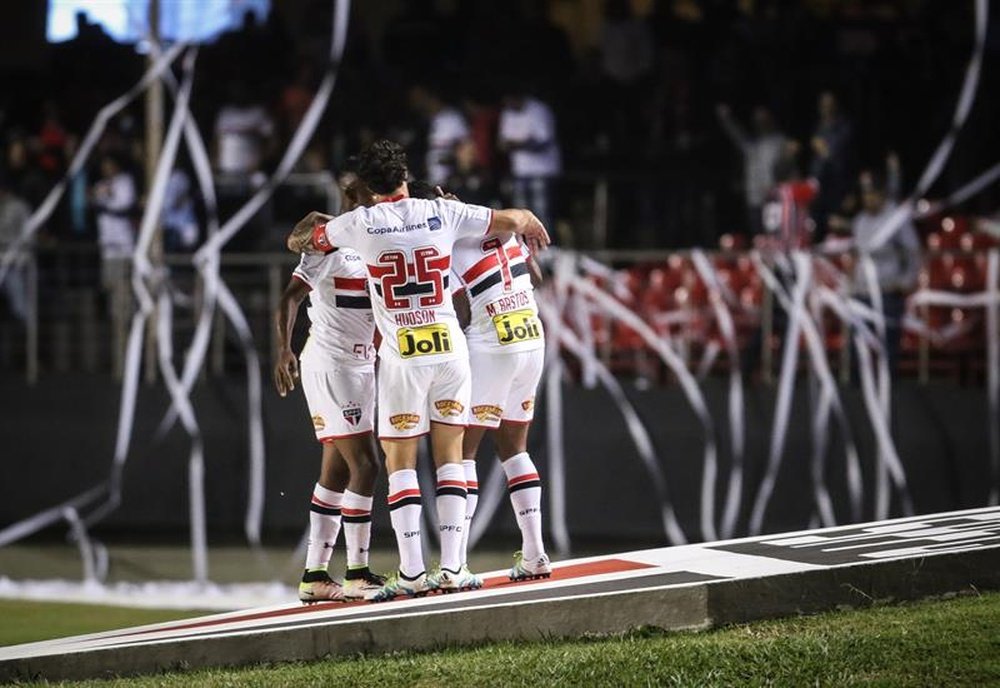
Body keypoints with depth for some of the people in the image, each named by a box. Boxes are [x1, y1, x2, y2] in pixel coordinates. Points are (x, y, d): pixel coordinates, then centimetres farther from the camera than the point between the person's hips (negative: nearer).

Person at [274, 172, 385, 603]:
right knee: (364, 466, -10)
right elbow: (291, 297, -18)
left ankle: (315, 575, 14)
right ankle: (357, 574, -5)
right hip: (329, 364, -8)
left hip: (363, 367, 8)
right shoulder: (328, 244, -13)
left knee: (337, 472, 9)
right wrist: (284, 347, -31)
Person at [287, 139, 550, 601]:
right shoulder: (442, 213, 0)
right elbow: (512, 220, 11)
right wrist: (529, 224, 35)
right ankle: (452, 568, 3)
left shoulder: (360, 224, -3)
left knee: (399, 462, 4)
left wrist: (313, 224, 35)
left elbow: (297, 241, 12)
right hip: (449, 348, 2)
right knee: (450, 455, 8)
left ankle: (412, 572, -4)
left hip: (401, 357, -2)